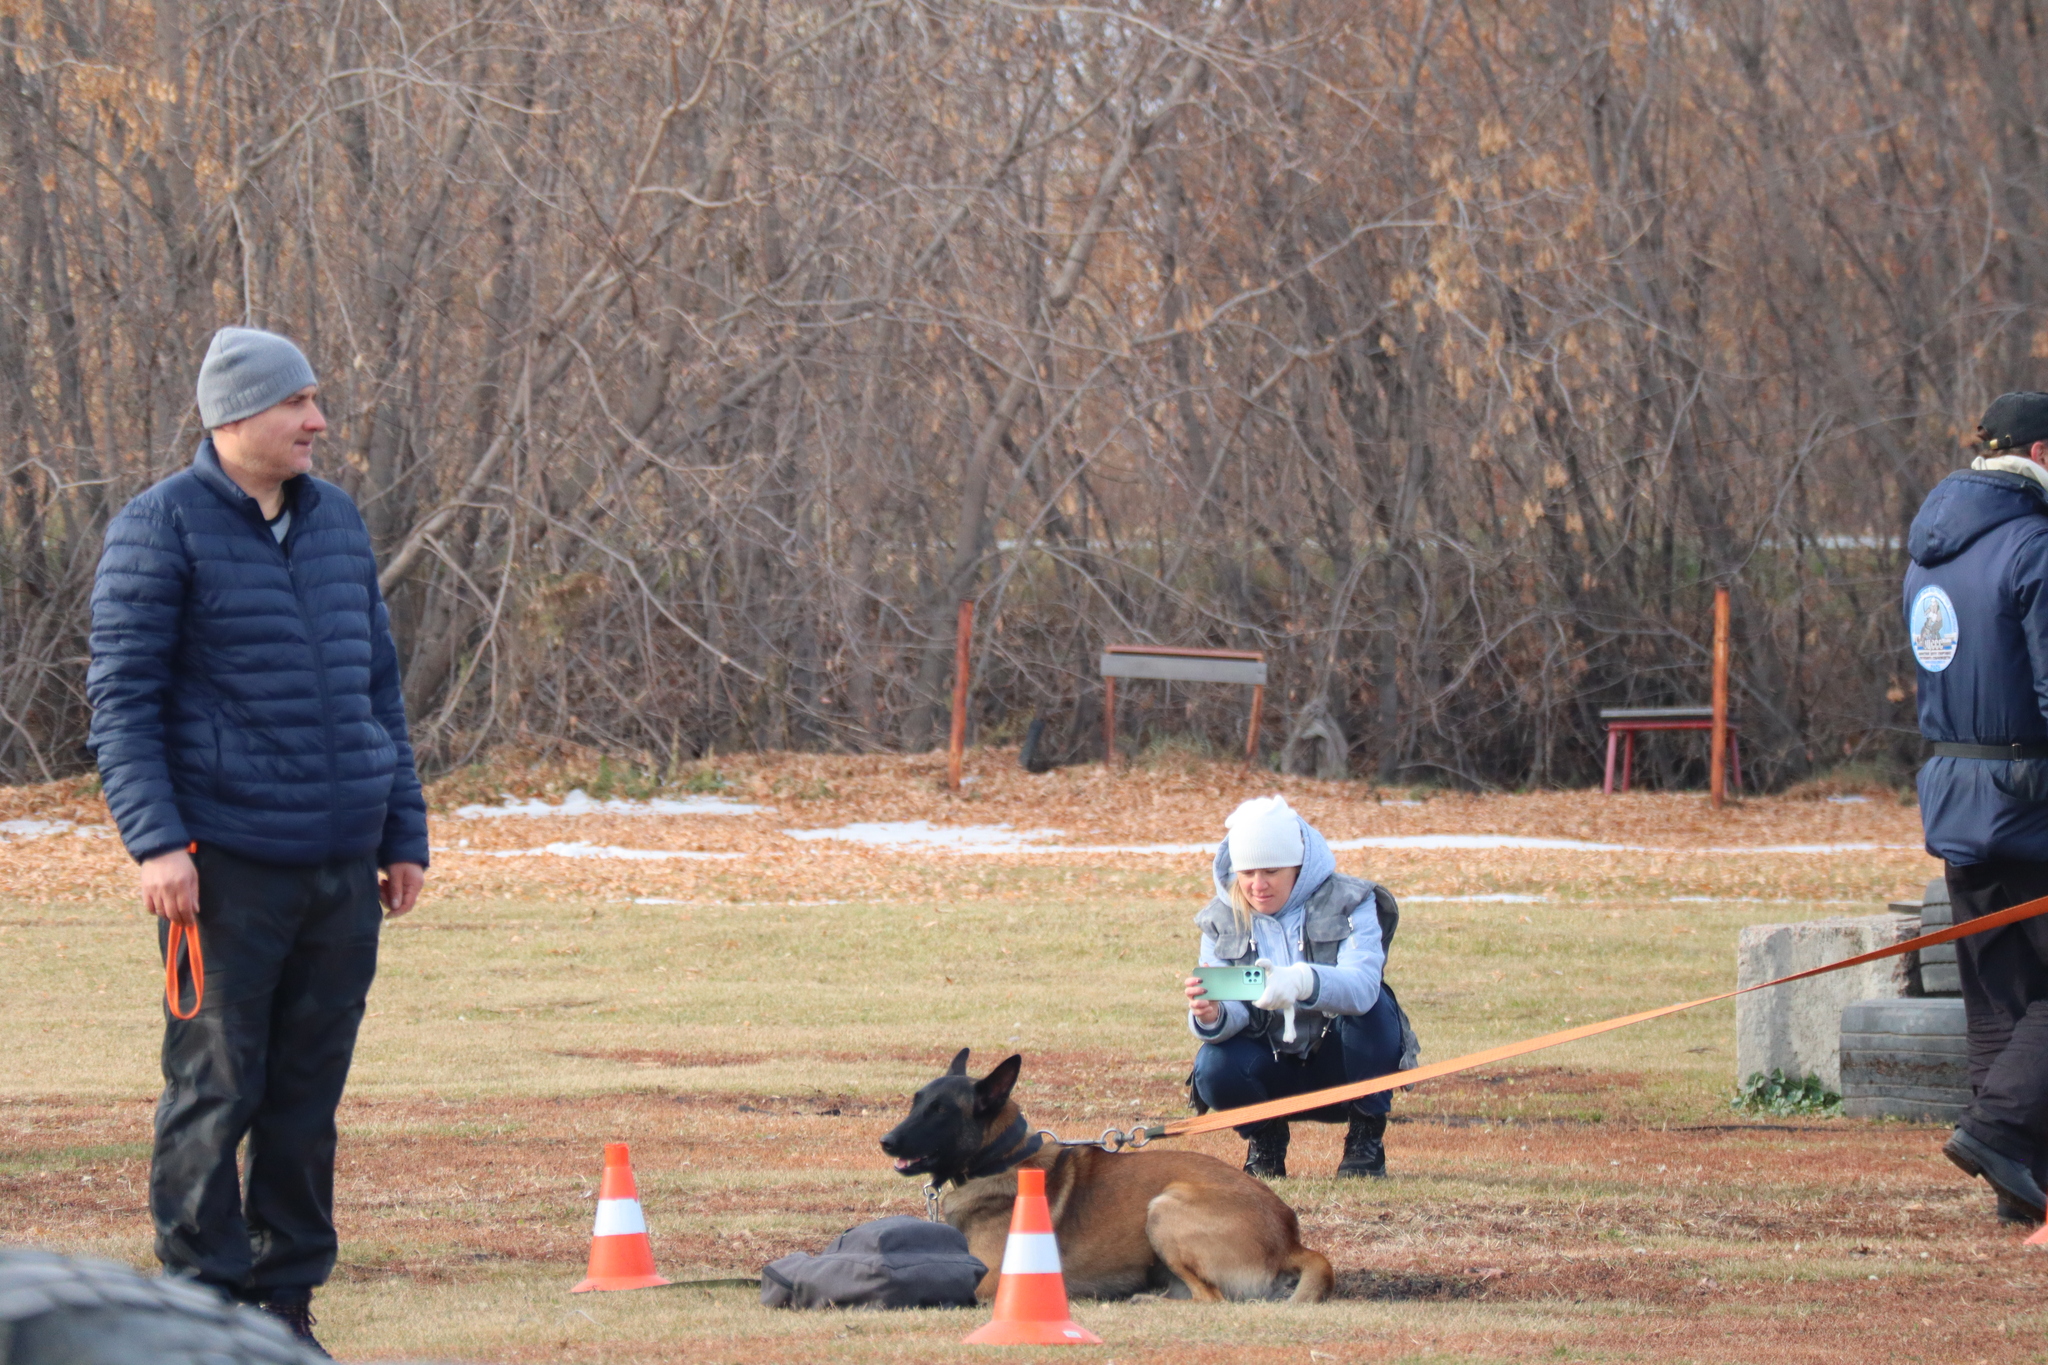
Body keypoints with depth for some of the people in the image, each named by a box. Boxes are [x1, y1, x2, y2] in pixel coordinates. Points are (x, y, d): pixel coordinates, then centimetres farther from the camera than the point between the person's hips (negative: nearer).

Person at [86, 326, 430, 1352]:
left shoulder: (338, 521, 14)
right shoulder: (162, 528, -4)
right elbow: (121, 697, -6)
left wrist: (404, 834, 17)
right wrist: (155, 842, -16)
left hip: (341, 864, 6)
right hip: (225, 866, -6)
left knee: (308, 1097, 8)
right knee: (214, 1091, -4)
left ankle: (288, 1298, 14)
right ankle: (205, 1302, 1)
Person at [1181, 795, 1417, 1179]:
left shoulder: (1348, 903, -14)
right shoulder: (1222, 920, -3)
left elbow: (1361, 985, -34)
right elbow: (1232, 1013, -14)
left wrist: (1301, 982, -55)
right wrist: (1211, 1016, -40)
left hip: (1341, 1059, -2)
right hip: (1276, 1069, 2)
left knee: (1372, 1005, -32)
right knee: (1214, 1068, -29)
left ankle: (1366, 1141, -11)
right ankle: (1266, 1134, 6)